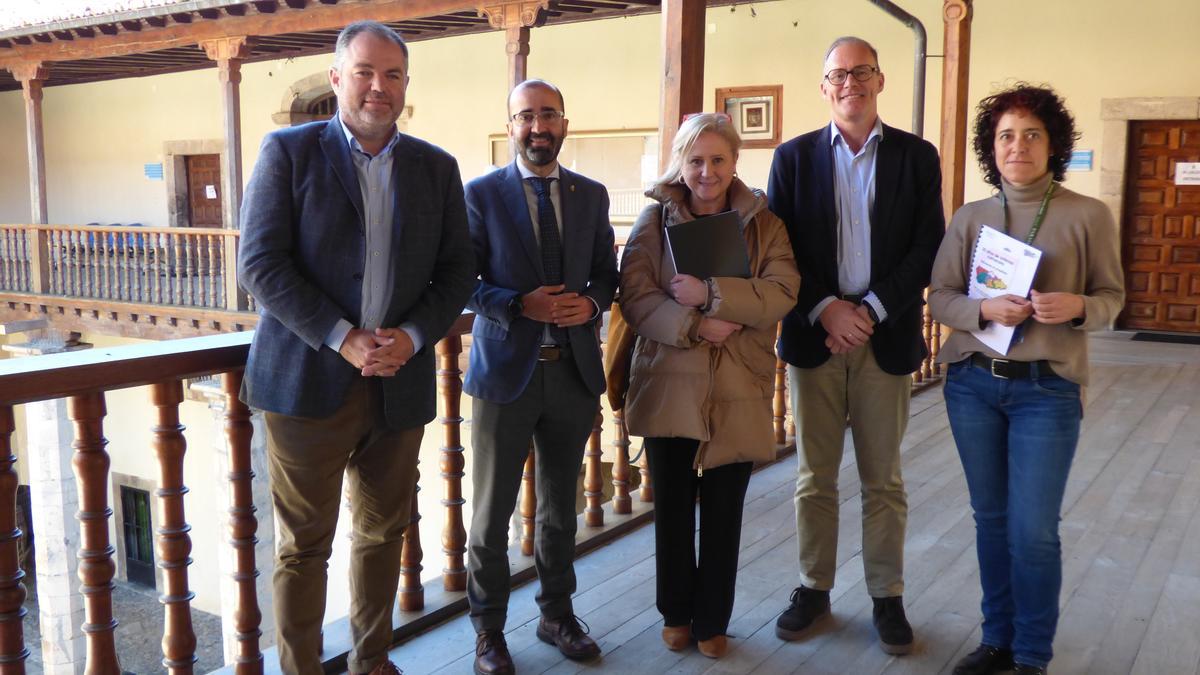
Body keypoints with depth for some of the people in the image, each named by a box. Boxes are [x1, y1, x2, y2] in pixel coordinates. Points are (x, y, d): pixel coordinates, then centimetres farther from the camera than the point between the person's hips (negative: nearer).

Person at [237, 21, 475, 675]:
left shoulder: (436, 168, 9)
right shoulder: (288, 151, -1)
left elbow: (457, 272, 7)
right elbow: (260, 263, -8)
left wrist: (412, 337, -10)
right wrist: (344, 339, -16)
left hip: (401, 382, 3)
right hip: (309, 379, -3)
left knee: (383, 534, 15)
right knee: (304, 544, 5)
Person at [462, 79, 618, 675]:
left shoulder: (592, 196, 7)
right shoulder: (481, 194, -3)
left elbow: (606, 273, 12)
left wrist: (591, 303, -10)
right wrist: (521, 306, -21)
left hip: (574, 370, 4)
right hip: (505, 369, -3)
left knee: (560, 505, 16)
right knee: (492, 511, 7)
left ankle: (557, 613, 34)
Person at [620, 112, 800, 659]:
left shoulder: (763, 224, 5)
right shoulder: (655, 219, 3)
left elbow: (781, 294, -9)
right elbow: (635, 297, -8)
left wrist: (710, 294, -19)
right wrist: (695, 326, -20)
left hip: (737, 391, 0)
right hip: (669, 385, 0)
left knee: (723, 512, 9)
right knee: (672, 506, 12)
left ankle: (712, 620, 27)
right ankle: (676, 613, 31)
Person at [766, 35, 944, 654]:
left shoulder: (916, 156, 5)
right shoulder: (794, 156, 5)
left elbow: (928, 247, -1)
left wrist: (871, 309, -12)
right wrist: (824, 310, -13)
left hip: (886, 338, 0)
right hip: (813, 333, 1)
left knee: (883, 480, 8)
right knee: (814, 477, 9)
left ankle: (887, 596, 21)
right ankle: (813, 589, 22)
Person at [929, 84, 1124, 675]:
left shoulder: (1088, 216, -3)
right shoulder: (969, 218, 3)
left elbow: (1112, 297, 2)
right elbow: (939, 298, 2)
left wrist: (1077, 307, -19)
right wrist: (984, 309, -17)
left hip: (1046, 389, -3)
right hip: (972, 383, 3)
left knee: (1033, 531, -2)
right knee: (991, 518, 13)